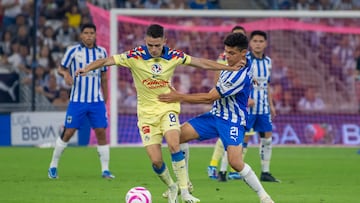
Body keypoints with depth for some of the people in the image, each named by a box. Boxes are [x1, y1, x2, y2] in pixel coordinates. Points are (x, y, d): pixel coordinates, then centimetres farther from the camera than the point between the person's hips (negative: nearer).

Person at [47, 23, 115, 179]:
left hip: (97, 101, 2)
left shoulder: (101, 52, 7)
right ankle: (53, 166, 13)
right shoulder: (73, 51, -3)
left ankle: (105, 170, 0)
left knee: (101, 132, -6)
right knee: (68, 133, -2)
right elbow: (61, 68, 5)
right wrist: (65, 74, -20)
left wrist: (105, 99, 15)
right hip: (77, 101, -2)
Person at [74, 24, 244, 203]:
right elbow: (107, 61, -17)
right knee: (156, 161, -7)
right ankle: (171, 188, 22)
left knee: (173, 144, -26)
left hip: (168, 107, 0)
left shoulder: (173, 56, -7)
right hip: (146, 113, 0)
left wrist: (231, 67, 4)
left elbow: (202, 63, 3)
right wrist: (87, 68, -35)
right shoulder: (135, 56, -14)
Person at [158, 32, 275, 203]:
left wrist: (180, 97, -16)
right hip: (216, 114, 9)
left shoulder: (241, 75, -25)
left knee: (235, 162, -24)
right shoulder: (229, 66, 3)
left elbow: (209, 98, -21)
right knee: (179, 135, -2)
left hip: (233, 121, -9)